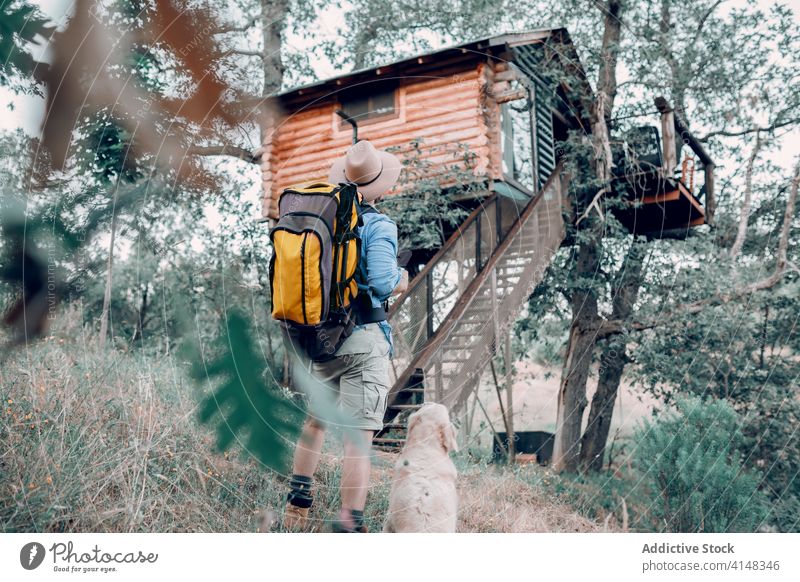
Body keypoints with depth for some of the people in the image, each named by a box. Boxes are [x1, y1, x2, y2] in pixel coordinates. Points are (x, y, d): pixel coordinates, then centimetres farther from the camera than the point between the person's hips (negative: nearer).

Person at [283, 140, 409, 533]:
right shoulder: (378, 225, -11)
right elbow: (382, 281, -22)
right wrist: (401, 279, -2)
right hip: (364, 339, -6)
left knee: (316, 418, 24)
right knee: (358, 435, -2)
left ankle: (298, 496, 34)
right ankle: (349, 522, 1)